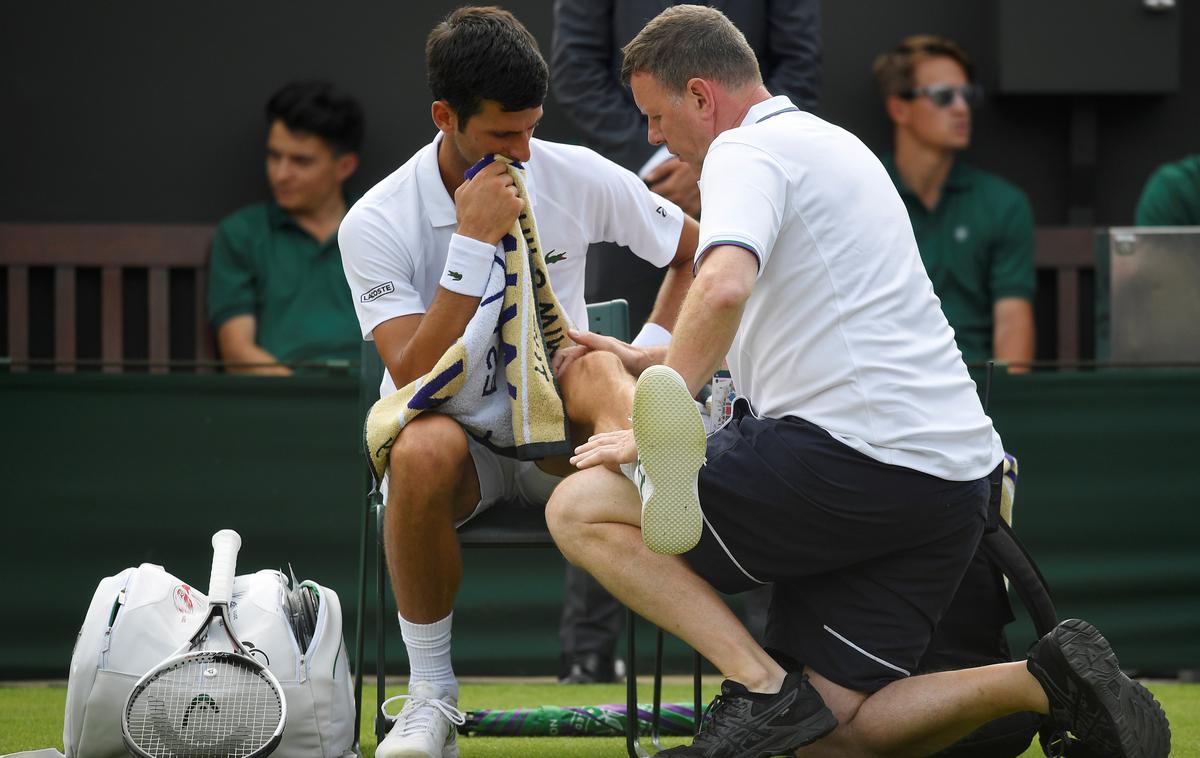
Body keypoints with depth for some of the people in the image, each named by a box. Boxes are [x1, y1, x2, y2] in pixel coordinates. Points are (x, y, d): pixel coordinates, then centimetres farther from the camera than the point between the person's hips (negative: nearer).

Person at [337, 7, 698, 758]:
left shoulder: (578, 177, -5)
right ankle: (431, 694, -22)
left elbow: (696, 250, 13)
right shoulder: (376, 223, -13)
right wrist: (473, 240, -27)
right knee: (423, 450, -39)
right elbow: (418, 380, -24)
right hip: (455, 432, -1)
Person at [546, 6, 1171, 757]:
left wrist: (654, 427, -16)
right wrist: (644, 360, 44)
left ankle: (764, 689, -18)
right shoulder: (833, 144, 26)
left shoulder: (744, 151, -5)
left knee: (582, 509, -2)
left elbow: (723, 290, -26)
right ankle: (1047, 680, -8)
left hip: (850, 454, -9)